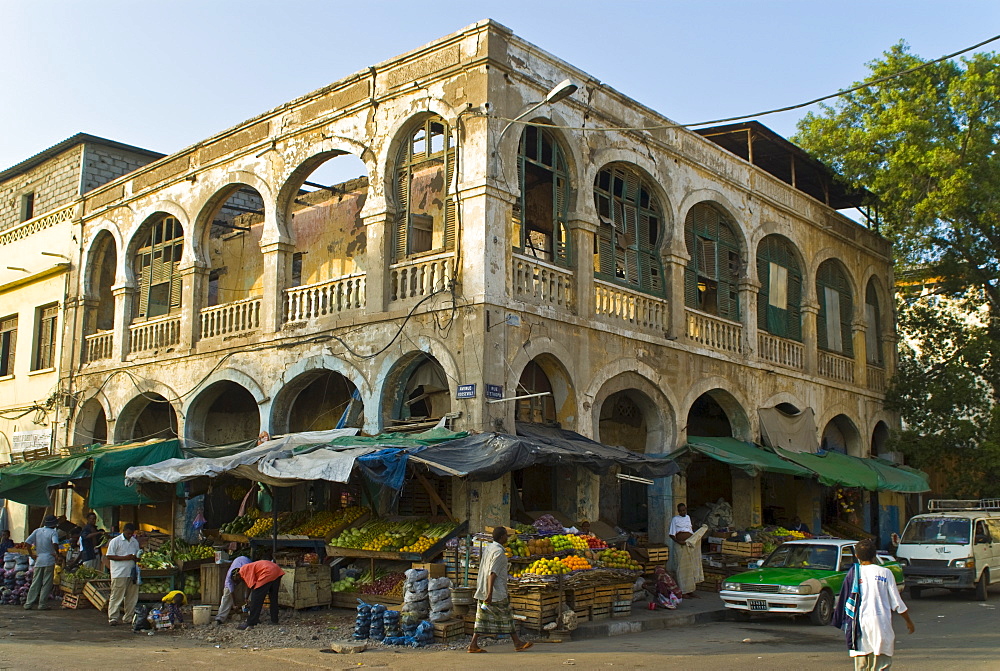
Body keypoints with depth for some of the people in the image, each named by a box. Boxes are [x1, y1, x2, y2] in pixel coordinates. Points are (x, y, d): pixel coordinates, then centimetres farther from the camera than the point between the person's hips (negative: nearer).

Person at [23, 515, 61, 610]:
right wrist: (58, 554, -9)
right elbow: (55, 543, -24)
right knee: (46, 583, 2)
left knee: (35, 583, 11)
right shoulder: (53, 532, -6)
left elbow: (27, 542, 3)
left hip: (38, 560, 5)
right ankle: (42, 604, 0)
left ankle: (28, 603, 9)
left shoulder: (37, 531, 8)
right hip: (49, 560, -5)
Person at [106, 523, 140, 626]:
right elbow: (109, 556, -7)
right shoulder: (115, 541, -2)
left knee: (132, 596, 7)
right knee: (116, 597, -4)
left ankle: (129, 617, 15)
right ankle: (113, 618, 1)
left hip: (132, 573, 6)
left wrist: (136, 558, -1)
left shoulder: (135, 542, 15)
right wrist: (125, 558, -15)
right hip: (119, 574, -6)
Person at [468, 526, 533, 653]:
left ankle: (473, 644, 0)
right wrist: (489, 594, -24)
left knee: (482, 618, 6)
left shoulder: (487, 548, 12)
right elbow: (493, 573, -21)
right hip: (496, 592, -8)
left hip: (482, 591, 8)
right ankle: (518, 643, 11)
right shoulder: (499, 552, -15)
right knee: (507, 617, 2)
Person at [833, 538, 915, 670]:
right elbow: (897, 603, 5)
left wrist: (844, 623, 12)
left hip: (860, 624, 0)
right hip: (881, 624, 0)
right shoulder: (885, 573, 2)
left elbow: (847, 601, 2)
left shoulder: (854, 573, 2)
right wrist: (909, 622, 19)